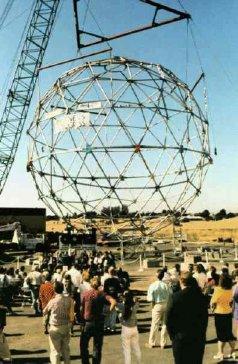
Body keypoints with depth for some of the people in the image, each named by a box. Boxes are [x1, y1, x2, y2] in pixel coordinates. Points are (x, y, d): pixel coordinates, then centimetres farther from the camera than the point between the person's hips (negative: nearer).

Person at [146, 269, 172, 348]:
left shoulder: (152, 286, -15)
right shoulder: (166, 285, -9)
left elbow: (150, 299, -13)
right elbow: (171, 296, -3)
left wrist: (153, 301, 7)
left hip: (157, 306, -2)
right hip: (166, 305, 2)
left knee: (154, 325, 10)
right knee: (165, 324, 13)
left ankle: (151, 343, 22)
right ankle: (163, 343, 22)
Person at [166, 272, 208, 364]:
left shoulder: (176, 296, -16)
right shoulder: (201, 297, -6)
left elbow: (169, 319, -11)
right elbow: (205, 318, 3)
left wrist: (172, 335, 2)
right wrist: (202, 333, 14)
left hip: (181, 338, -3)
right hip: (199, 338, 3)